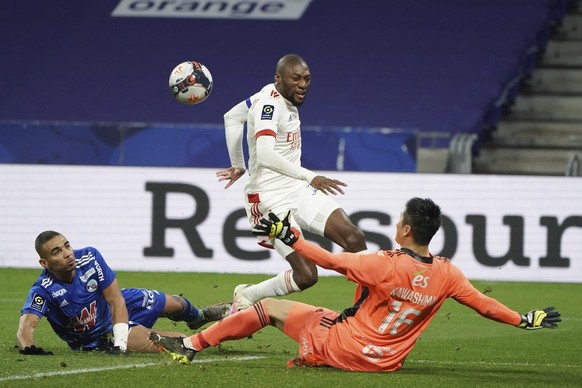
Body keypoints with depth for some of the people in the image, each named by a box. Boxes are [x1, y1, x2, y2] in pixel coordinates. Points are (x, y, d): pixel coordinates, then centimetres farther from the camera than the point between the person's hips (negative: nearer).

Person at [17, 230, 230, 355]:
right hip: (98, 336, -4)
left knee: (173, 304, 21)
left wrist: (119, 341, -33)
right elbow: (26, 325, -45)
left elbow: (116, 300, -23)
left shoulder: (89, 257, -26)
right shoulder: (43, 291, -33)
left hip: (117, 308, 4)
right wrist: (27, 346, -70)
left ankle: (199, 316, 59)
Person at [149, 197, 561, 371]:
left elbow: (331, 260, -17)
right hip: (388, 361, 5)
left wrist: (289, 237, -9)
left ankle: (191, 344, 15)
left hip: (341, 344, -5)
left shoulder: (386, 264, -23)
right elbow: (484, 304, -3)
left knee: (270, 306, 8)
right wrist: (527, 319, 9)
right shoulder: (446, 274, -11)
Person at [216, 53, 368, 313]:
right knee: (306, 275, -16)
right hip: (271, 198, -9)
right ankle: (246, 298, 8)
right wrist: (310, 177, -37)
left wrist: (238, 165, 30)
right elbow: (265, 154, -33)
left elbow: (232, 116, 25)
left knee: (353, 238, -10)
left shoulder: (283, 98, 11)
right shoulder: (269, 103, -18)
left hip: (299, 190, 9)